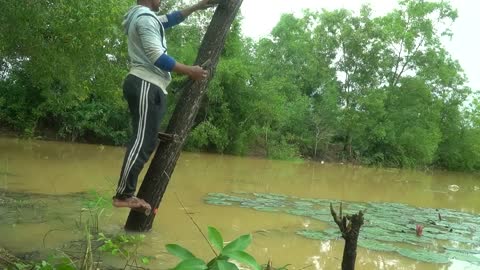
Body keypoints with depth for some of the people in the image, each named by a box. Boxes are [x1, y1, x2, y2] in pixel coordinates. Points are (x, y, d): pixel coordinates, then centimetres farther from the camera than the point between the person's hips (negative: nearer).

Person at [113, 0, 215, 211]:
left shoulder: (145, 18, 24)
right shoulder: (145, 17, -8)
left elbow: (170, 19, 37)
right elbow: (157, 56, -18)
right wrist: (189, 71, -14)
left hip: (147, 85, 11)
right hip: (145, 85, -11)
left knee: (146, 141, 6)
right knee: (142, 141, -14)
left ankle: (126, 193, 6)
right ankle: (123, 195, -14)